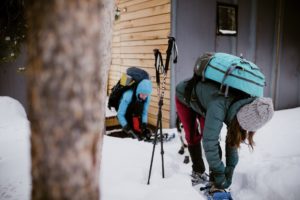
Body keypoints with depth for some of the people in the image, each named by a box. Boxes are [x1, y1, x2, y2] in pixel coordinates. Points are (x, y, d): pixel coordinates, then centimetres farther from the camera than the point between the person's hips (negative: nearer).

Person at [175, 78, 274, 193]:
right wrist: (220, 175, -36)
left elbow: (232, 140, -13)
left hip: (204, 101, 4)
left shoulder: (243, 105, -23)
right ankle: (198, 171, 15)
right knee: (193, 137, -3)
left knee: (209, 134, -9)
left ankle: (215, 176, -3)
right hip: (184, 97, -4)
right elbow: (209, 143, -45)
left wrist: (230, 169, -14)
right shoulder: (219, 106, -46)